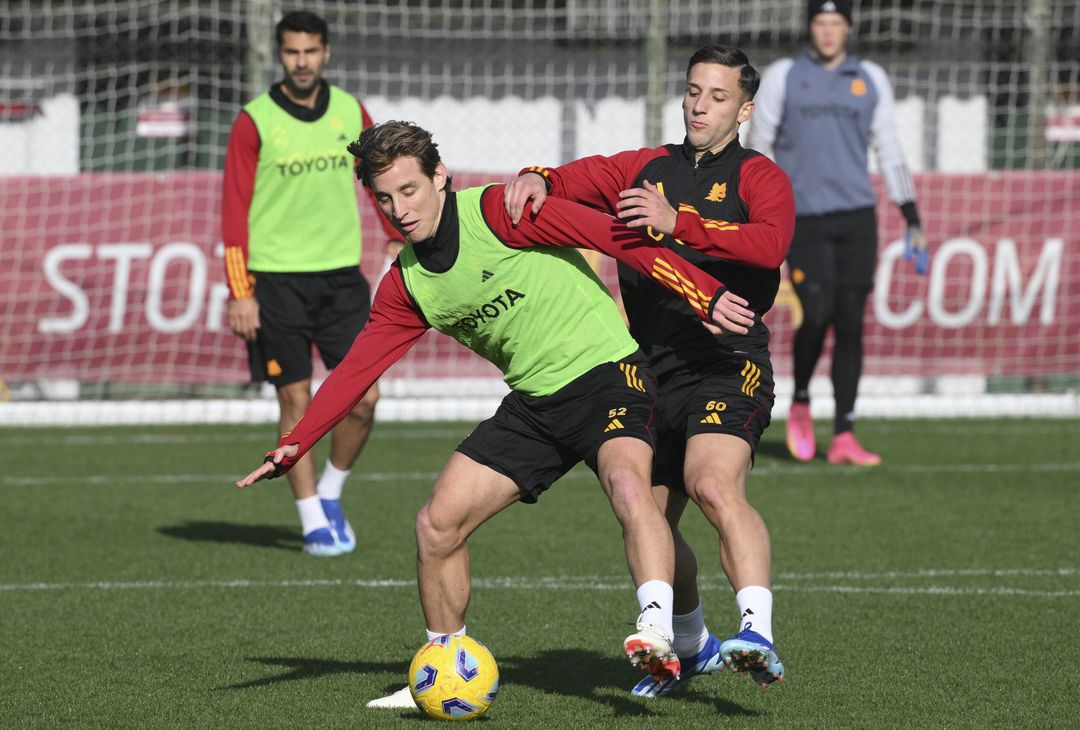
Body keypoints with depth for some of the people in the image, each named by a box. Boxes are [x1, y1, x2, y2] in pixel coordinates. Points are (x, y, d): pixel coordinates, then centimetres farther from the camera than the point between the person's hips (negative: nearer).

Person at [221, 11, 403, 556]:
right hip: (278, 279, -3)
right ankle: (313, 522, 9)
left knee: (363, 398, -4)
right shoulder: (254, 122, -4)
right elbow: (234, 211, -4)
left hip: (341, 273, 3)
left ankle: (330, 494, 19)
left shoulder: (350, 112, 6)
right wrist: (240, 294, -9)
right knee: (297, 401, -1)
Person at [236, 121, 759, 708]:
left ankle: (657, 633, -46)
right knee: (437, 524, 0)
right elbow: (354, 369, 10)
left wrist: (705, 296, -22)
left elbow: (617, 238, -17)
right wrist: (293, 447, 0)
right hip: (531, 402, 7)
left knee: (627, 484, -36)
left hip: (603, 372, -7)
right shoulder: (405, 285, 5)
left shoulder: (497, 211, -15)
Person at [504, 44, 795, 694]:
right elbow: (579, 179, 10)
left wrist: (679, 225, -29)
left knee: (714, 485, -31)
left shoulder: (759, 177, 2)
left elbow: (771, 243, -19)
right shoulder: (647, 170, 18)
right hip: (652, 372, 6)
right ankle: (691, 647, 34)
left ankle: (757, 633, -42)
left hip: (727, 360, -6)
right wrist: (538, 180, -14)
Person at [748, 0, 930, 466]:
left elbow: (889, 153, 14)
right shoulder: (783, 77, 5)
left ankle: (844, 437, 1)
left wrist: (913, 223, 9)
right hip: (804, 216, -2)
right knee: (816, 315, -15)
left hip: (856, 217, 2)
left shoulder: (870, 80, 11)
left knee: (850, 323, -2)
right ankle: (800, 403, 13)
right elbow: (759, 148, 7)